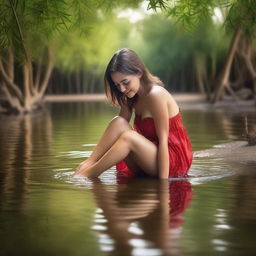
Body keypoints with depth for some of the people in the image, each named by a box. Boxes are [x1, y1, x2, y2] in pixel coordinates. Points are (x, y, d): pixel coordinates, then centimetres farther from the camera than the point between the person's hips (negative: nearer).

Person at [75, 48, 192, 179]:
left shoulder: (155, 95, -19)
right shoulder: (132, 97, 6)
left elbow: (163, 140, -22)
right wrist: (91, 161, -12)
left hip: (175, 162, -7)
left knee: (128, 137, -28)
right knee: (119, 123, -12)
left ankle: (87, 175, -21)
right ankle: (89, 163, -15)